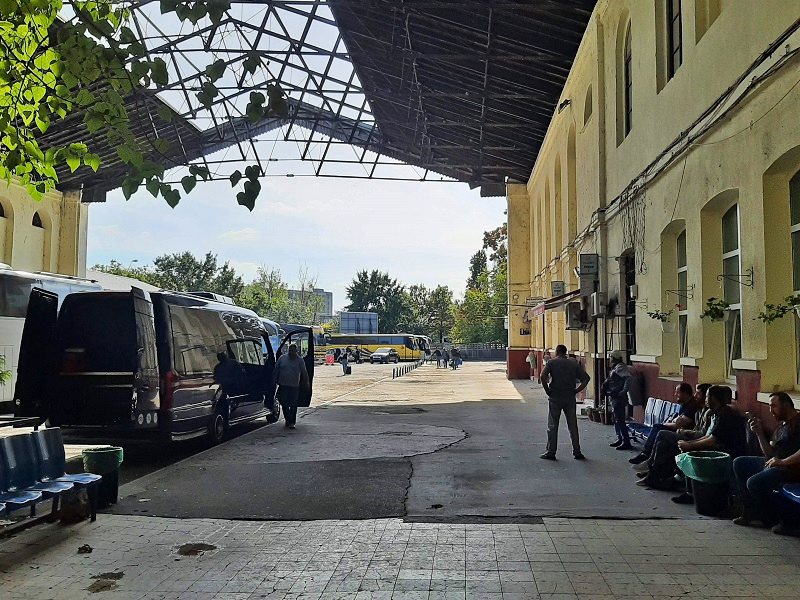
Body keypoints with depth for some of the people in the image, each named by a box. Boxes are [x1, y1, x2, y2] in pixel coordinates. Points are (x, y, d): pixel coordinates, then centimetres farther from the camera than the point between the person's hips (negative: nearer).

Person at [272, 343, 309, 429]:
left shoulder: (300, 360, 3)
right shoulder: (282, 358, 7)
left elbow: (304, 373, 8)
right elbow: (276, 370, 10)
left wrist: (306, 384, 9)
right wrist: (274, 381, 6)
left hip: (294, 386, -2)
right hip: (283, 385, 2)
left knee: (293, 405, -2)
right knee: (284, 404, 5)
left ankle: (292, 422, 5)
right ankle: (287, 420, 20)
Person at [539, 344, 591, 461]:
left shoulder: (551, 362, -3)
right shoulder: (574, 364, 7)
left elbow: (543, 376, -19)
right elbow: (586, 378, 3)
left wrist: (547, 390, -9)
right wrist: (576, 390, 5)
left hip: (555, 397, -3)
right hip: (570, 398, 3)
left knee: (552, 426, 4)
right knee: (573, 426, 10)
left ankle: (551, 452, 5)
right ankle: (577, 452, 11)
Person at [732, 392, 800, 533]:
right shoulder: (780, 426, 22)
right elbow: (770, 454, 16)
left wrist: (783, 461, -23)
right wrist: (760, 433, 5)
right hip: (775, 464, 10)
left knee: (754, 482, -26)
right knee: (739, 463, 8)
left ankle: (782, 520, -5)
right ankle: (751, 510, 6)